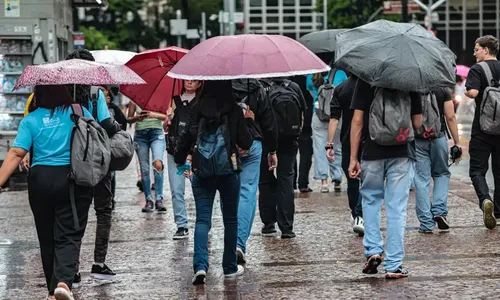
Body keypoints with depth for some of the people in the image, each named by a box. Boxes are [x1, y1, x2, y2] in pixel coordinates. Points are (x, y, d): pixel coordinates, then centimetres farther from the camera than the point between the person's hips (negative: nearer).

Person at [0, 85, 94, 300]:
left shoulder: (30, 120, 0)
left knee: (47, 238, 13)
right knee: (69, 236, -3)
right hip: (74, 180, -1)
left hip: (41, 180, 1)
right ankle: (63, 282, -26)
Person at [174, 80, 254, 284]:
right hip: (228, 171, -1)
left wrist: (179, 160, 15)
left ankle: (200, 265, -18)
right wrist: (248, 122, 12)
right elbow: (245, 143, -3)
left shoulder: (197, 109, -1)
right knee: (230, 219, 13)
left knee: (202, 219, 1)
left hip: (202, 171, 1)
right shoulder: (234, 110, -5)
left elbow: (186, 137, -1)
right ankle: (230, 268, 20)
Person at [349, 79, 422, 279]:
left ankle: (373, 250, 8)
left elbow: (357, 120, -5)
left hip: (373, 152, 0)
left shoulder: (366, 79, -3)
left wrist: (353, 158, -2)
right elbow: (417, 123, 4)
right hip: (402, 153, 1)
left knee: (370, 200, 20)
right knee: (397, 208, 3)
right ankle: (393, 265, 2)